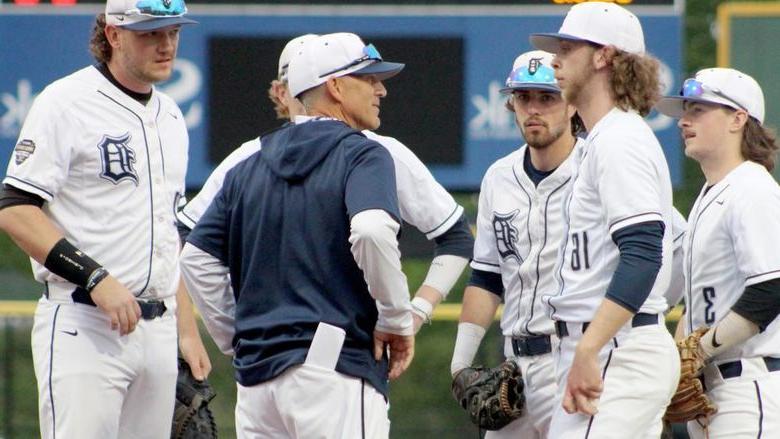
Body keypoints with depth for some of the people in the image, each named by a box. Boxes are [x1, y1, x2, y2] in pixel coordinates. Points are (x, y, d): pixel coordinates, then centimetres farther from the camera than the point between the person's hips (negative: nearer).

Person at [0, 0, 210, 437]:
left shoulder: (170, 117, 18)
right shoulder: (68, 103, -6)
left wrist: (188, 331, 19)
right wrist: (95, 278, -21)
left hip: (157, 331, 8)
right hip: (82, 328, -8)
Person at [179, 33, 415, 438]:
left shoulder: (249, 168, 18)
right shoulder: (362, 156, -2)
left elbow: (197, 260, 14)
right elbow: (372, 231, -22)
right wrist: (397, 321, -11)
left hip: (255, 374, 7)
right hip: (335, 370, -7)